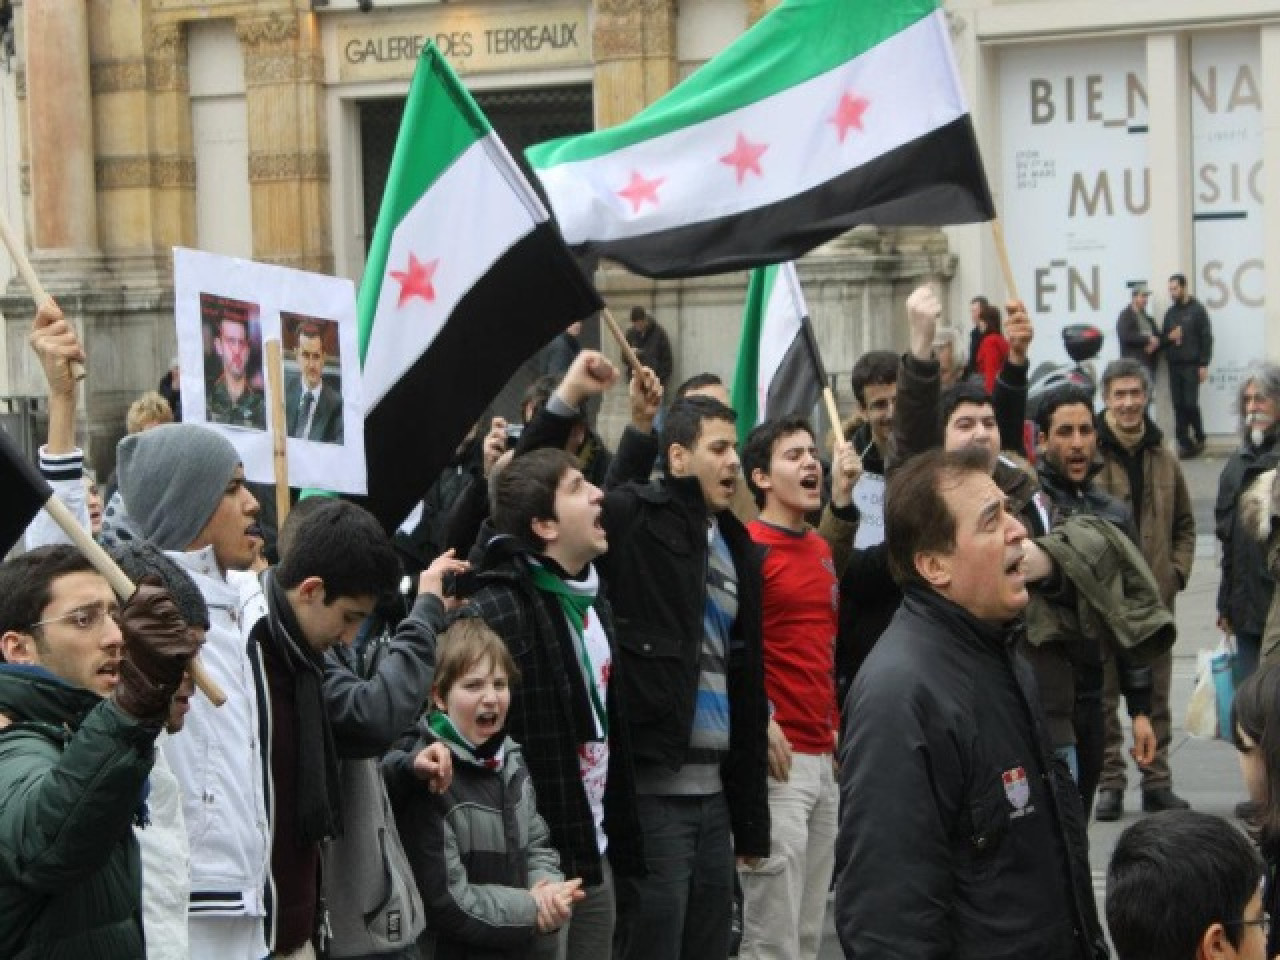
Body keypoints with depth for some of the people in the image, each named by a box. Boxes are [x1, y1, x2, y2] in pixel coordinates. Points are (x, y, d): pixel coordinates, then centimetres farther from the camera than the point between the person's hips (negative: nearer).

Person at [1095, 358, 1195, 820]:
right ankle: (1110, 783, 11)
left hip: (1155, 599, 5)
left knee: (1156, 696, 11)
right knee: (1104, 695, 3)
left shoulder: (1164, 460, 7)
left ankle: (1157, 782, 19)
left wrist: (1178, 571, 4)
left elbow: (1185, 523, 17)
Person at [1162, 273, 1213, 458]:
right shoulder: (1170, 313, 14)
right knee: (1178, 406, 2)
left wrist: (1204, 365, -12)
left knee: (1190, 403, -10)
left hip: (1192, 366, -5)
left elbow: (1206, 339, -6)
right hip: (1174, 366, 5)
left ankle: (1199, 439, 11)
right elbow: (1162, 337, 20)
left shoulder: (1197, 310, -3)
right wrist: (1169, 337, -5)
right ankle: (1185, 444, 5)